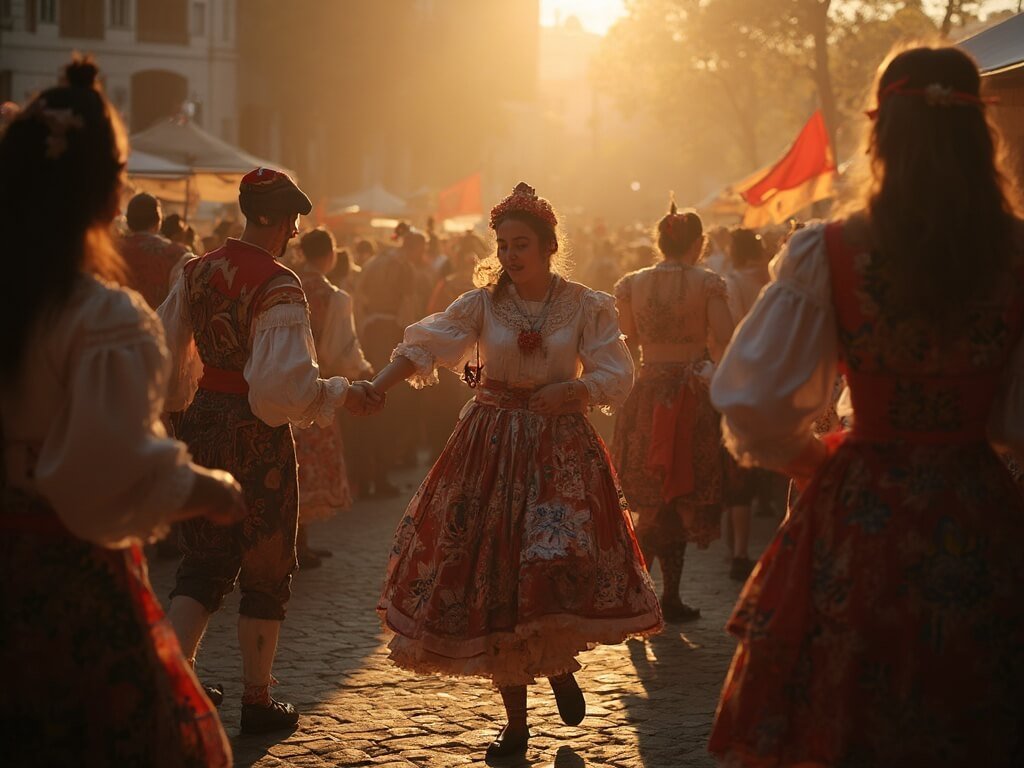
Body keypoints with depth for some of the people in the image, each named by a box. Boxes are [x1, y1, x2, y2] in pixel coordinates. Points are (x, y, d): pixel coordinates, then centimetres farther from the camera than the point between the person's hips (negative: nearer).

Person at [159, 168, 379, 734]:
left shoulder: (197, 271, 4)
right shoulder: (278, 288, -18)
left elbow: (165, 348, 15)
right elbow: (285, 381, -25)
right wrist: (341, 395, -11)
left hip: (203, 422, 6)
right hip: (256, 433, -6)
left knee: (203, 560, 15)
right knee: (265, 569, 8)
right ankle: (257, 701, 16)